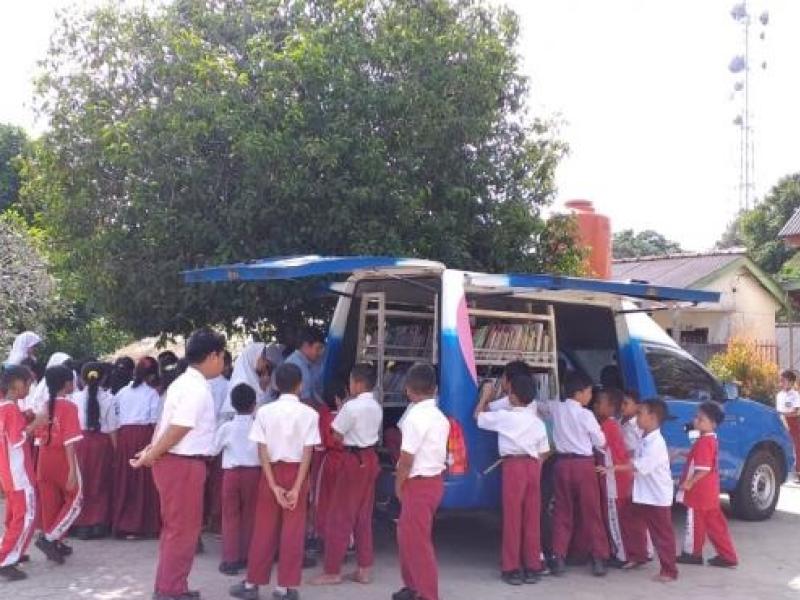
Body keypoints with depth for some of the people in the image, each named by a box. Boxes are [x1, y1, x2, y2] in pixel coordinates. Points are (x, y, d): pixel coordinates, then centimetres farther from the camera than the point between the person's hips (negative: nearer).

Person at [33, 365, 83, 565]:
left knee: (50, 503, 14)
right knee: (74, 501, 9)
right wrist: (72, 470, -19)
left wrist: (42, 465, 17)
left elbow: (39, 438, 9)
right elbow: (69, 441, -18)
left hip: (44, 460, 6)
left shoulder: (44, 407, 5)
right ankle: (49, 538, -3)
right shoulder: (69, 407, -13)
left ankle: (54, 544, 21)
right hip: (62, 460, -6)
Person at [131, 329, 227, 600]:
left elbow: (165, 422, 14)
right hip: (183, 464, -10)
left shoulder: (184, 383, 15)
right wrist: (151, 455, -11)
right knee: (183, 529, 1)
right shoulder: (197, 389, -19)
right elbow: (177, 431, -20)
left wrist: (151, 451, 7)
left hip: (173, 461, 10)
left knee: (175, 527, 20)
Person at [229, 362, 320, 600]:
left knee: (264, 529, 10)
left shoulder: (265, 411, -4)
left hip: (272, 472, 1)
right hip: (296, 473, -1)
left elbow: (262, 451, -7)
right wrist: (297, 487, -10)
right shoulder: (309, 413, -6)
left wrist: (273, 485, -6)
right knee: (292, 531, 5)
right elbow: (307, 453, -10)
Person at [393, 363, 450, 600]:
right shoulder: (439, 416, 8)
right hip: (434, 479, 9)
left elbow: (407, 458, -18)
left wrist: (398, 485, -5)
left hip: (419, 484, -9)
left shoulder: (416, 416, -19)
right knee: (407, 535, 22)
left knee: (418, 541, -1)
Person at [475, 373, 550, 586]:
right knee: (532, 518, 8)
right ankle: (532, 567, 14)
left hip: (513, 465, -5)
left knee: (512, 517, 0)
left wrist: (485, 395, 23)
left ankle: (512, 569, 3)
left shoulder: (504, 417, -3)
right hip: (533, 466, 5)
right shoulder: (537, 422, 11)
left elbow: (478, 415, 11)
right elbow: (544, 453, 11)